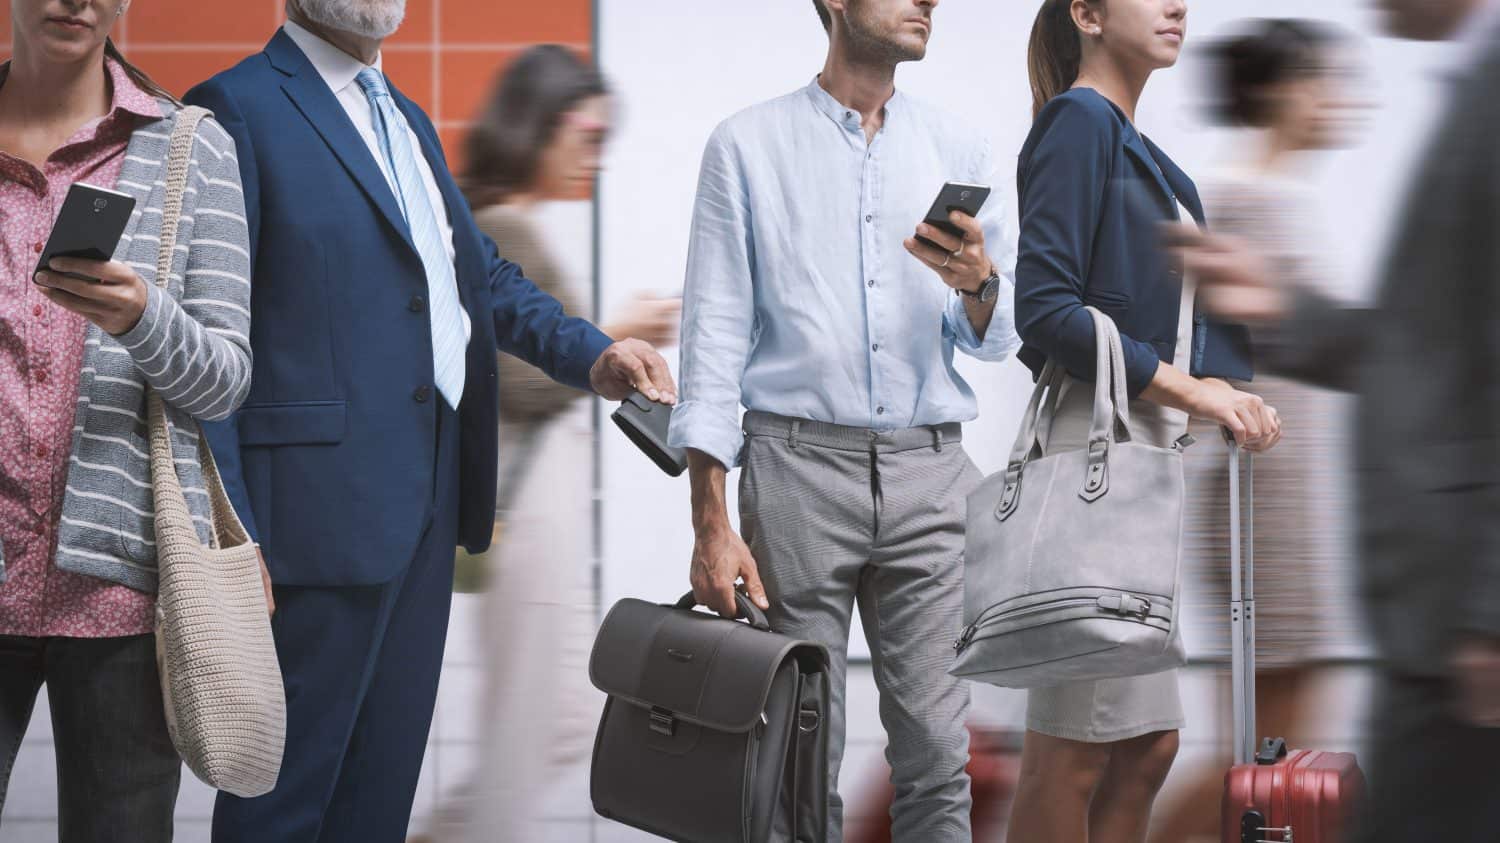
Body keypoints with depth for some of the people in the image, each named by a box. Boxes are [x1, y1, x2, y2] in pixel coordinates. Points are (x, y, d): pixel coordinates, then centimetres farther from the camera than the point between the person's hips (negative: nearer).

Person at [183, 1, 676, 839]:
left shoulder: (408, 120, 18)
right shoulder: (239, 108, -9)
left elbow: (484, 272, 24)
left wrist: (591, 353, 5)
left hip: (427, 500, 8)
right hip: (325, 508, -8)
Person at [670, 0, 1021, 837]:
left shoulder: (958, 148, 13)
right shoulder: (750, 145, 5)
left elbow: (999, 338, 12)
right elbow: (715, 335, 1)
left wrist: (979, 285, -13)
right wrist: (711, 523, -7)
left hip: (928, 477, 3)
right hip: (800, 462, -2)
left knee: (937, 752, -2)